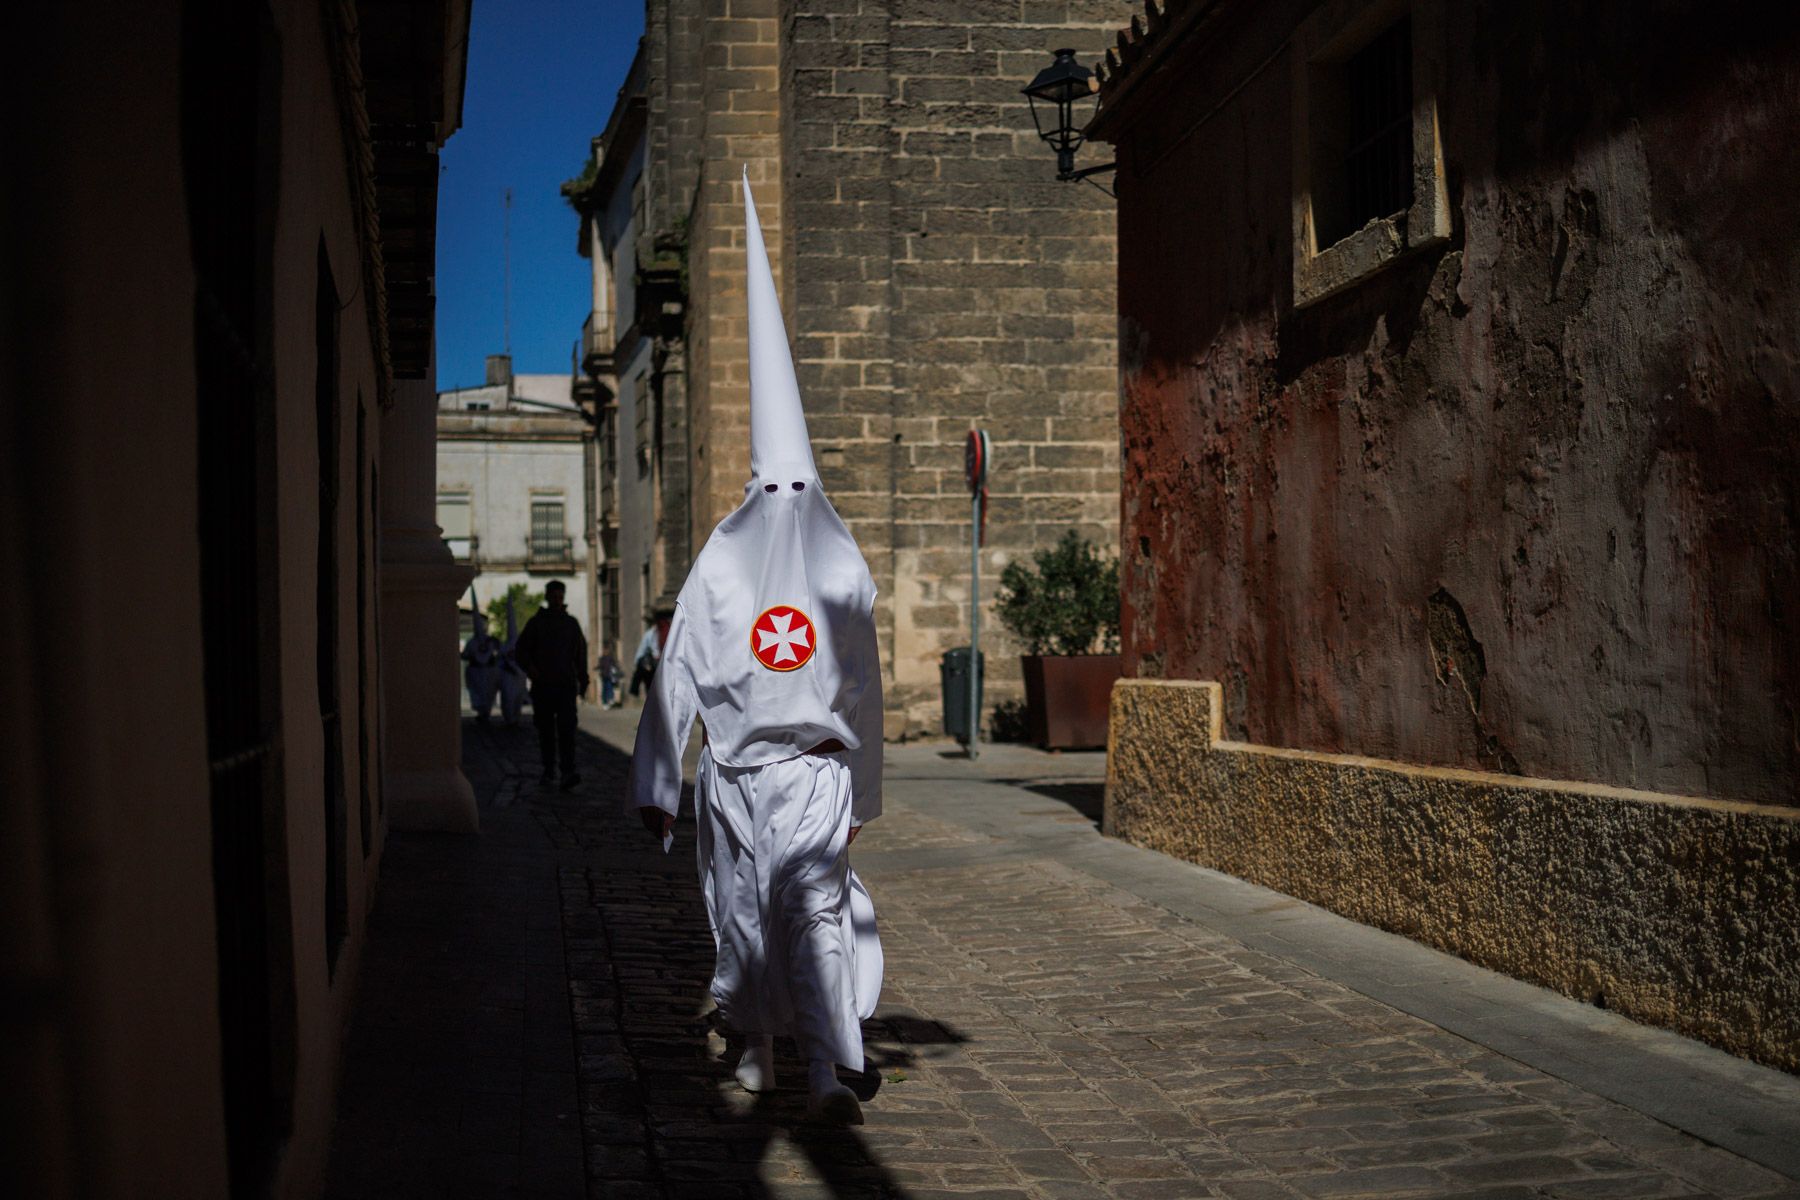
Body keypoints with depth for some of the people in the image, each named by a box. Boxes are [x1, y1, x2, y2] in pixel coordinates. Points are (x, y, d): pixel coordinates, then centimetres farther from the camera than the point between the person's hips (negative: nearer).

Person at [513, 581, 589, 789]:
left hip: (566, 685, 0)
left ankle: (568, 774, -22)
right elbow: (520, 651, 6)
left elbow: (580, 653, 16)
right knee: (546, 730, 6)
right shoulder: (535, 623, 6)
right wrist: (529, 667, -12)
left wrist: (583, 679, 11)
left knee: (567, 729, -13)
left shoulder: (571, 623, 11)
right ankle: (549, 770, 21)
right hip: (542, 686, 0)